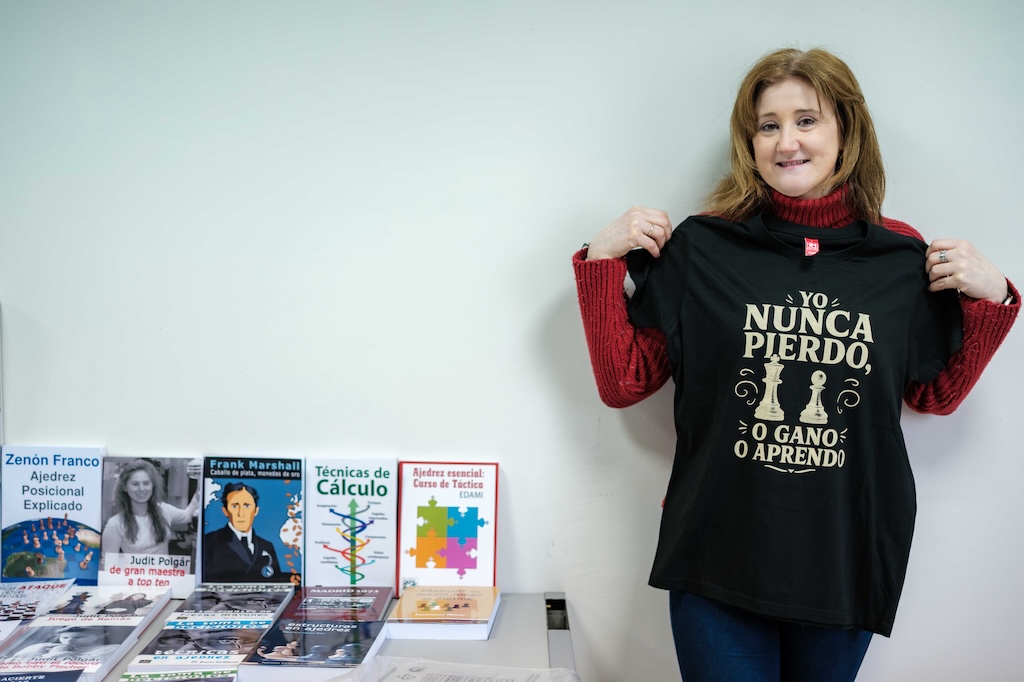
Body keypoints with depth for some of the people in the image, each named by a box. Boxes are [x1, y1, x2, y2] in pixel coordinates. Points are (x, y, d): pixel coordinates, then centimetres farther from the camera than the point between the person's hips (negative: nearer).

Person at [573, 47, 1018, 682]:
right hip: (719, 554, -2)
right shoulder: (699, 247, -6)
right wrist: (602, 261, -12)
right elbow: (623, 383, -4)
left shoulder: (903, 256, -1)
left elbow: (935, 394, 12)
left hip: (848, 559, 3)